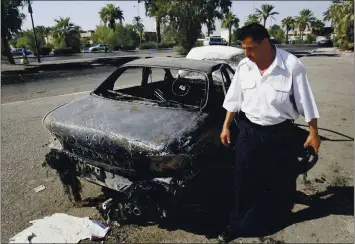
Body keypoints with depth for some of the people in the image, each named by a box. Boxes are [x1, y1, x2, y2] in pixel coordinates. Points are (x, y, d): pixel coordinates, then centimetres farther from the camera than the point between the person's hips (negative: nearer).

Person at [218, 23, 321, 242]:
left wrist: (314, 132, -4)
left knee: (276, 180, 16)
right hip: (249, 130, 2)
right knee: (243, 179, 6)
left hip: (280, 133, -2)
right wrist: (226, 126, 6)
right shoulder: (244, 66, -5)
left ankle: (263, 219, 44)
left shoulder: (292, 65, -16)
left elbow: (305, 101, -8)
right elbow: (234, 99, 5)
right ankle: (240, 223, 25)